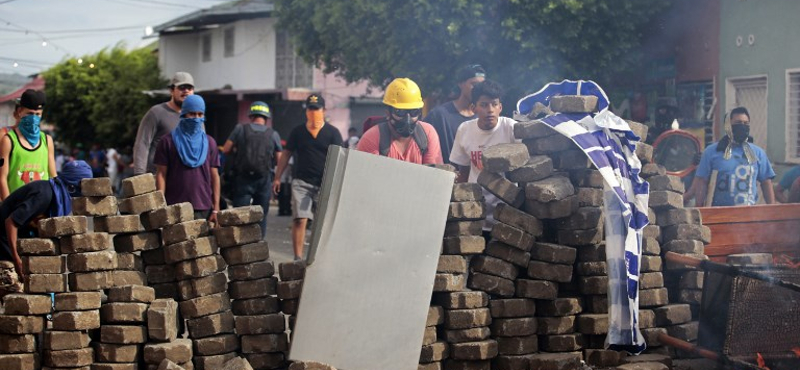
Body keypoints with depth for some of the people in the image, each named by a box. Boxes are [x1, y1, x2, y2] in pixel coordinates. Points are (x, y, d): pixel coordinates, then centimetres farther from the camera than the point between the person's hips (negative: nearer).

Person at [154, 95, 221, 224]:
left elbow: (215, 176, 10)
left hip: (204, 209, 2)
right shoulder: (168, 141, 6)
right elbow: (161, 174, 3)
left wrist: (216, 209, 3)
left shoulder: (209, 143, 13)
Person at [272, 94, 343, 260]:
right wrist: (277, 178, 8)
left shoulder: (332, 133, 4)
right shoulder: (297, 132, 9)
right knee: (300, 220, -12)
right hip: (301, 182, 0)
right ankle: (298, 258, -12)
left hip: (324, 184, 0)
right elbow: (286, 154, 14)